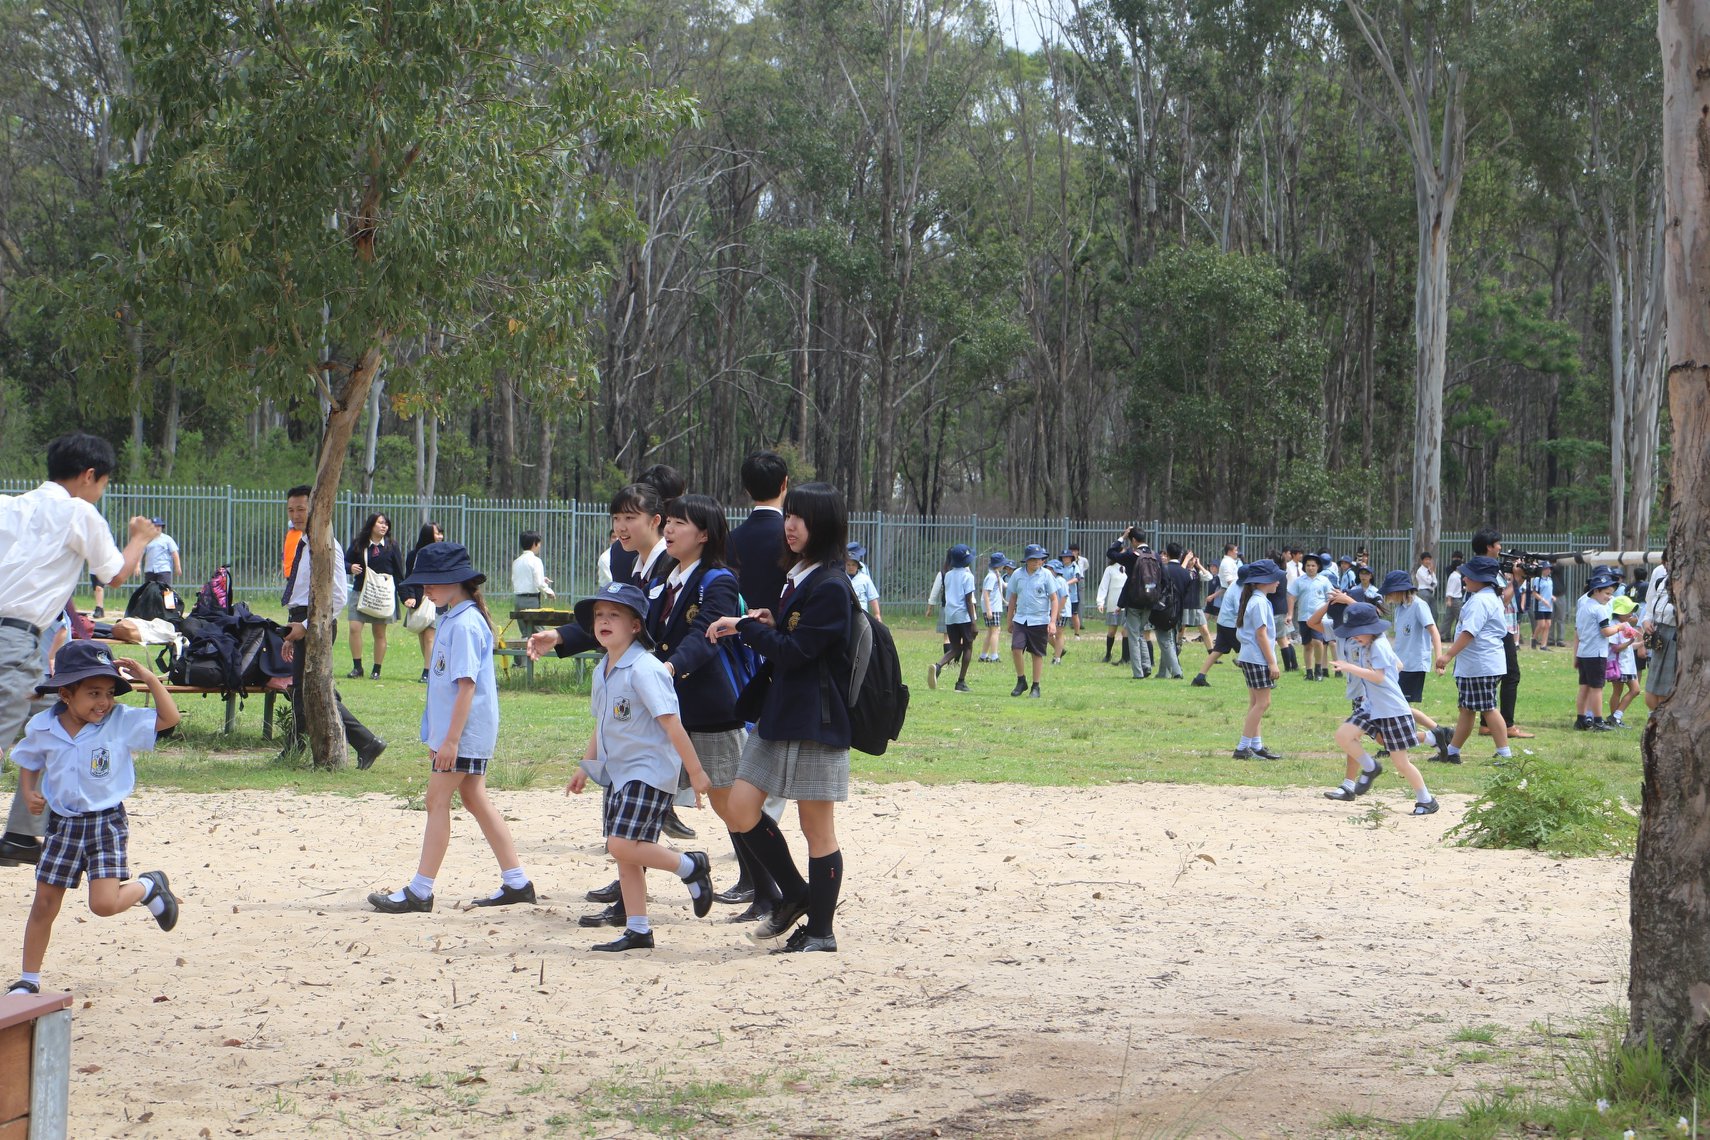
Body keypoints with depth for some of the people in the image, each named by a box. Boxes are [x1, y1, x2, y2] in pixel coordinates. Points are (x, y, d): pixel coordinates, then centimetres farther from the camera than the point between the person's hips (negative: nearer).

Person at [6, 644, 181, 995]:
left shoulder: (121, 722, -11)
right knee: (44, 904, 7)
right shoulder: (42, 728, -4)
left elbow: (169, 718, -15)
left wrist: (149, 679, -23)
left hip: (106, 822, -3)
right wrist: (28, 793, -4)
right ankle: (29, 980, 21)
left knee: (105, 904, -14)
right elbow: (28, 763, 13)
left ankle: (149, 887, 18)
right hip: (62, 824, 3)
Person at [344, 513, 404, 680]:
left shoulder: (391, 545, 1)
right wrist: (351, 567, -14)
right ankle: (357, 667, 1)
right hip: (360, 591, 1)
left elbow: (399, 571, 4)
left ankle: (377, 670, 12)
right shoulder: (358, 544, 2)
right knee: (354, 628, -9)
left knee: (379, 633, 4)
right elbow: (345, 561, 9)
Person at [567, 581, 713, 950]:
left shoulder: (644, 669, -17)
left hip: (649, 771, -9)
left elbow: (671, 724, -19)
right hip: (617, 772, 9)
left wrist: (695, 772, -19)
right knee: (624, 854, 8)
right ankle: (637, 931, 16)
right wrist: (585, 767, 21)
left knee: (623, 845, -18)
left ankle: (691, 867, 3)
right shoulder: (602, 671, 10)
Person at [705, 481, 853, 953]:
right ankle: (794, 895, 21)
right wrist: (770, 625, 1)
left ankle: (821, 931, 10)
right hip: (777, 713, 9)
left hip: (815, 720, -9)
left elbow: (794, 652, -19)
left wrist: (744, 627, -10)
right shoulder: (796, 576, 15)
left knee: (817, 827, 0)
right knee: (739, 810, 4)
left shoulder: (830, 587, -15)